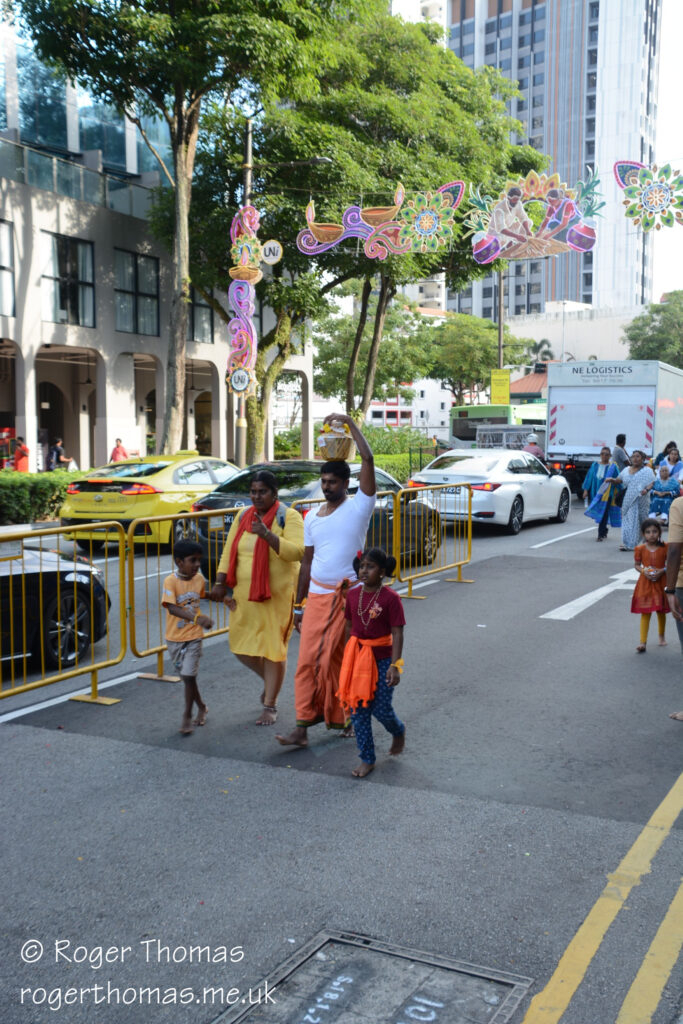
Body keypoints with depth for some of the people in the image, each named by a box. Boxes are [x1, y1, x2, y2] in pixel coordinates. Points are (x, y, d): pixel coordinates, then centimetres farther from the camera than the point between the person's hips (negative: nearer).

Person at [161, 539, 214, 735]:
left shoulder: (199, 578, -3)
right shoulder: (171, 581, -17)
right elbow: (172, 607, -30)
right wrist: (196, 618, -42)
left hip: (194, 636, 1)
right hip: (174, 637, -1)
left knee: (189, 676, -6)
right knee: (185, 676, 13)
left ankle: (187, 717, 7)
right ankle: (201, 707, 35)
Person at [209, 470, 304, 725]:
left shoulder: (288, 517, -8)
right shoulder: (243, 517, 10)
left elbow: (297, 551, -21)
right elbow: (229, 552, 11)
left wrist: (267, 534, -31)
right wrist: (220, 583, 1)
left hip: (277, 596, -6)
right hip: (244, 594, 6)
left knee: (273, 648, 0)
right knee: (241, 646, 9)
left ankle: (270, 706, 15)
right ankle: (271, 680, 38)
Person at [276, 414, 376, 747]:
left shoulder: (358, 508, -4)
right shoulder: (311, 517, 12)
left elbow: (368, 460, -16)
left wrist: (349, 423, -12)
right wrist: (298, 605, 14)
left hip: (349, 596, -4)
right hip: (317, 597, 4)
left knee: (343, 661, 4)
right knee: (309, 660, -2)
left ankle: (338, 716, 23)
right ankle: (303, 726, -1)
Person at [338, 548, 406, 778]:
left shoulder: (390, 598, -13)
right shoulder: (353, 595, 1)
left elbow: (397, 634, -13)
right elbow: (349, 628, 11)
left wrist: (395, 666, -18)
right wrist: (347, 659, 14)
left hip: (382, 659, -4)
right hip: (356, 658, 4)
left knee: (381, 709, -2)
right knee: (358, 710, 5)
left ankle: (399, 732, 33)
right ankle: (367, 759, 17)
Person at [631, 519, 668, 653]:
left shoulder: (664, 548, -4)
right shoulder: (640, 549, -3)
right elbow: (637, 565, 4)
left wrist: (662, 571, -16)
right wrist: (644, 571, -15)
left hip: (661, 582, 1)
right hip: (645, 583, -1)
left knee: (661, 611, 14)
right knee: (645, 613, -3)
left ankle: (662, 637, 35)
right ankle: (643, 642, -4)